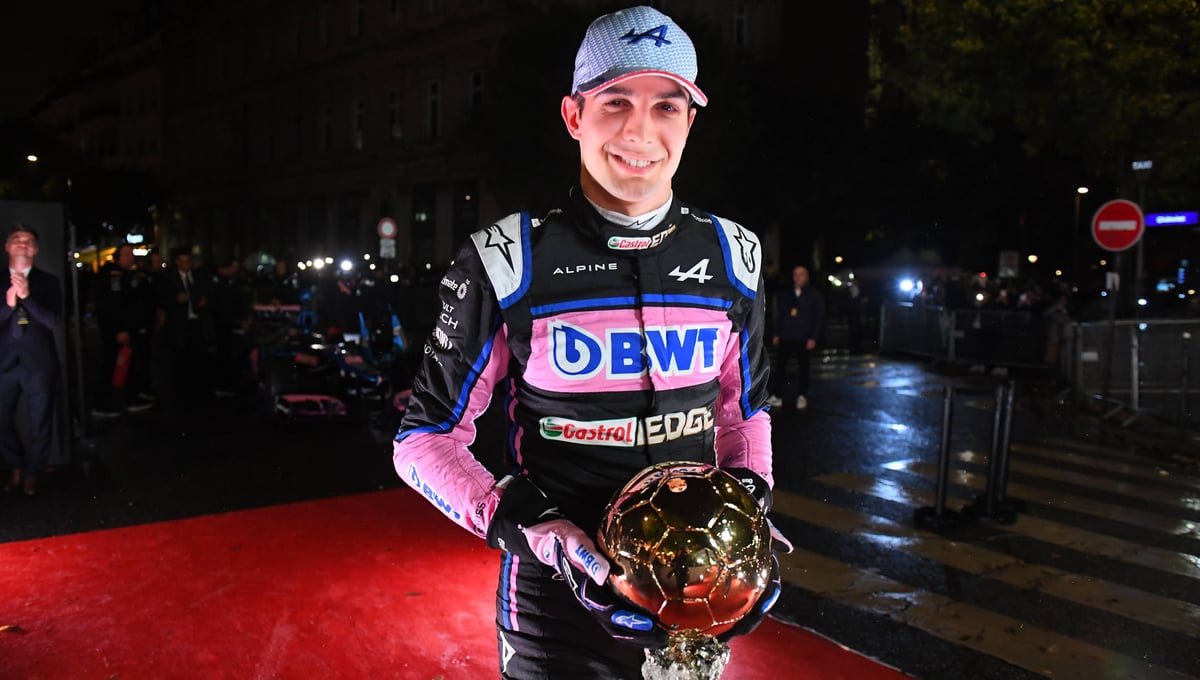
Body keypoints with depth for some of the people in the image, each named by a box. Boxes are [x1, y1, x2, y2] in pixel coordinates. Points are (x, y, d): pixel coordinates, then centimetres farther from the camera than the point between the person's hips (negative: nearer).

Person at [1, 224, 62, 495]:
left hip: (38, 362, -2)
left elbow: (54, 322, -11)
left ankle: (32, 472, 25)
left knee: (40, 422, 6)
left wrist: (27, 297, -23)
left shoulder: (48, 281, 1)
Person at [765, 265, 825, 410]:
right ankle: (777, 396, 2)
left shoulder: (815, 295, 2)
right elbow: (779, 315, 13)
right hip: (785, 336, 2)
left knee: (803, 367, 6)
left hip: (804, 338, -2)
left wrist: (813, 337, -8)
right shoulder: (784, 294, 10)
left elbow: (819, 317, -1)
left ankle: (802, 397, 16)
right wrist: (776, 334, 6)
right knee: (780, 365, -3)